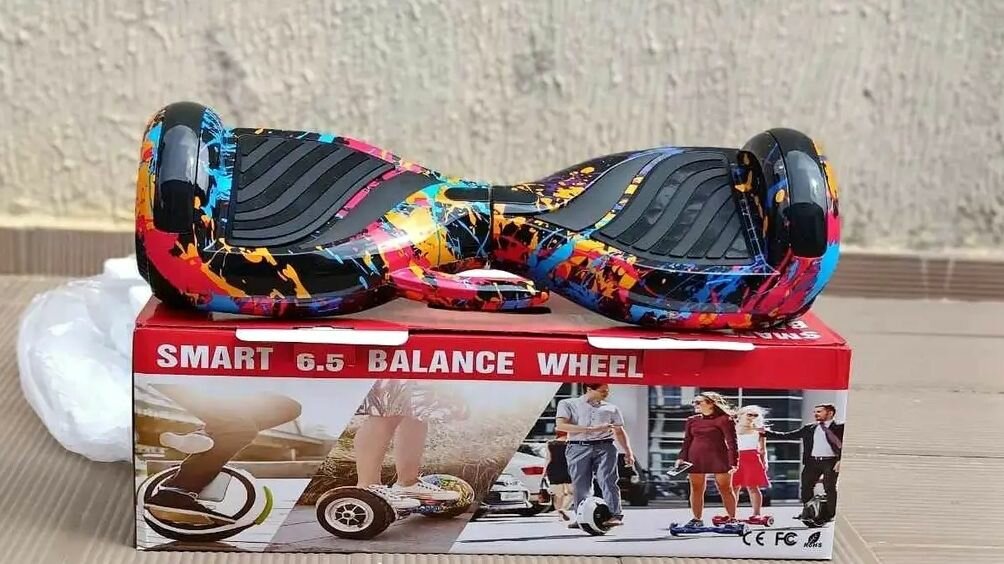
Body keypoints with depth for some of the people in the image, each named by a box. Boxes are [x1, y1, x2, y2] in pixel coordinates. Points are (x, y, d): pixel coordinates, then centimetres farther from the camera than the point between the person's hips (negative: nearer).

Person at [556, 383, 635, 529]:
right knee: (580, 484, -2)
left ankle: (615, 515, -19)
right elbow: (561, 425, -4)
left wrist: (628, 452, 7)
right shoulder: (568, 404, 10)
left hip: (605, 447, 1)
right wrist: (591, 429, -11)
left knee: (608, 481, -13)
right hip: (578, 447, -1)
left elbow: (619, 432, 22)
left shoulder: (611, 408, 19)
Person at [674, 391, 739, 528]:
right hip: (696, 459, 4)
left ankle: (732, 518, 10)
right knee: (696, 489, 5)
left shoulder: (724, 420, -5)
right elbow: (687, 441, 15)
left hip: (719, 458, -4)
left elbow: (732, 442, -8)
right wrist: (682, 458, 3)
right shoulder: (692, 421, 11)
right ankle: (697, 519, 12)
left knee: (725, 489, 2)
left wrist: (733, 462, -14)